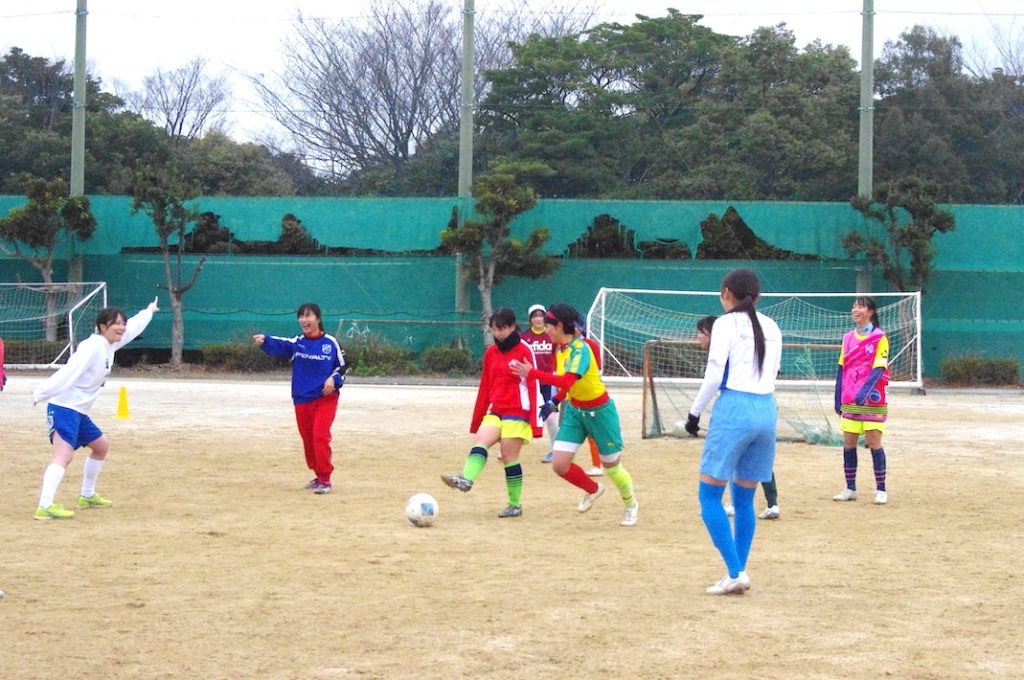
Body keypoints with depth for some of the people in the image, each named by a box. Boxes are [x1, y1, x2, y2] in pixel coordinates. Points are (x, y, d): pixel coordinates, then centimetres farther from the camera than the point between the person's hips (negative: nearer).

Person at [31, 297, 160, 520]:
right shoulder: (92, 347, -18)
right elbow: (68, 371, -28)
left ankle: (87, 496, 40)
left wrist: (149, 311, 48)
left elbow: (132, 327, 32)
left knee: (101, 446, 27)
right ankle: (45, 507, -40)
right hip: (63, 408, -11)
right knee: (64, 454, -26)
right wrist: (41, 393, -35)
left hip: (78, 411, 11)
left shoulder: (110, 345, 12)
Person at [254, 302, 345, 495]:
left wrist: (333, 379, -15)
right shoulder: (297, 343, 2)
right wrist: (264, 340, -39)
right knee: (308, 439, 12)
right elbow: (278, 345, -17)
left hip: (325, 398, -4)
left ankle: (325, 480, -11)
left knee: (320, 436, -16)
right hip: (302, 400, 4)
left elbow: (341, 367, 6)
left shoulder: (330, 343, -1)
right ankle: (319, 475, 30)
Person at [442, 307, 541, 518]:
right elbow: (485, 387, 17)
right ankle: (466, 479, -38)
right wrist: (476, 419, 16)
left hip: (517, 413, -5)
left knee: (509, 456, -5)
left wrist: (535, 421, -12)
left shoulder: (524, 351, -7)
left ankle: (515, 505, 5)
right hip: (495, 412, 5)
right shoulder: (491, 353, 12)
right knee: (480, 441, -19)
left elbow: (533, 386, -8)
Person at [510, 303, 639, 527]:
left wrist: (532, 373, -43)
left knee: (611, 465, 7)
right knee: (559, 464, -5)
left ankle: (631, 504, 34)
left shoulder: (581, 349, -25)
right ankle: (592, 489, 23)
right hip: (574, 410, 7)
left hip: (599, 411, -7)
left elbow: (567, 381, -40)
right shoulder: (560, 350, 1)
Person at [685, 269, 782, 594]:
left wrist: (695, 412, 1)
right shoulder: (771, 328, 15)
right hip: (766, 410, 6)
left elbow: (714, 375, -9)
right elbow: (772, 373, 16)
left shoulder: (726, 324, -3)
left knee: (709, 495, 0)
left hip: (733, 409, -6)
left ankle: (736, 572, -10)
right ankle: (737, 574, 13)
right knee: (744, 499, 14)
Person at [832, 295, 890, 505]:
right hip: (850, 402, 5)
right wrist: (838, 399, 9)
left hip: (872, 401, -5)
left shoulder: (880, 338, -5)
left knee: (874, 443, -4)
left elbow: (878, 369, -14)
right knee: (849, 443, 6)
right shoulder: (848, 338, 11)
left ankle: (881, 490, 2)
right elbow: (841, 369, 12)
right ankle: (850, 488, 14)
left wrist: (865, 391, -27)